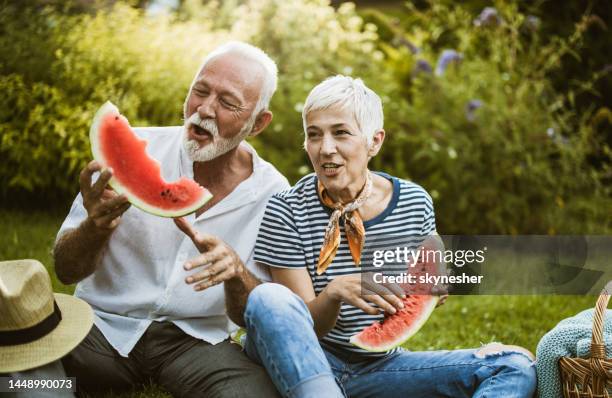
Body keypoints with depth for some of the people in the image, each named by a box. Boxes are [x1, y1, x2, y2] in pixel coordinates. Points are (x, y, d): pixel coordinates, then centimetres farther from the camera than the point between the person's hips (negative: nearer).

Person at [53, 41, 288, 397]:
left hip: (196, 339, 1)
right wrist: (96, 227, -27)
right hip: (105, 327, 0)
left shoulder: (273, 194, -3)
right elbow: (65, 271, -4)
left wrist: (236, 273, -24)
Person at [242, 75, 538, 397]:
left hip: (380, 366, 3)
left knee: (516, 366, -16)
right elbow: (305, 327, -11)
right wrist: (334, 292, -32)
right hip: (304, 366, -3)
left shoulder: (415, 203, -1)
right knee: (268, 299, -36)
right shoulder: (286, 212, -10)